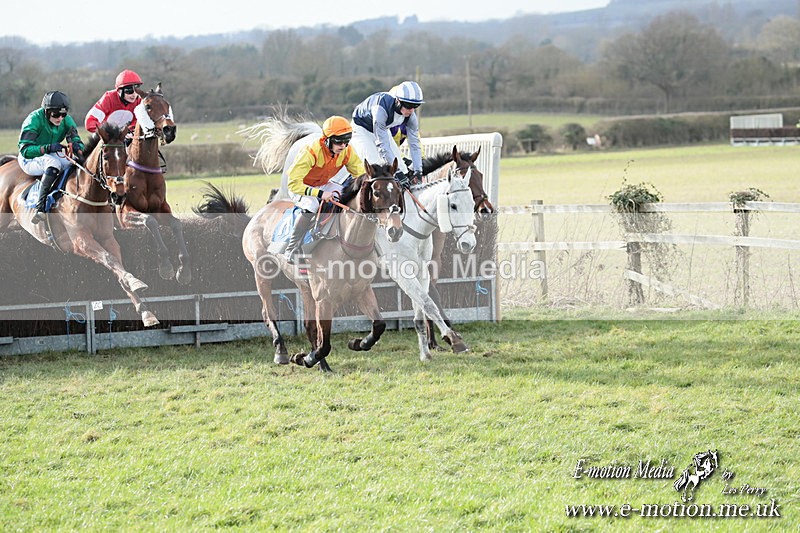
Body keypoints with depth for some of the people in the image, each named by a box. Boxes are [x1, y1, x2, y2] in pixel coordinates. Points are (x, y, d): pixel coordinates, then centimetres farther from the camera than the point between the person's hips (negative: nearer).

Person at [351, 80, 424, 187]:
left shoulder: (411, 115, -22)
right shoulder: (381, 108, -42)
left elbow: (414, 144, -15)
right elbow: (382, 144, -41)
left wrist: (417, 172, -23)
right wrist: (397, 171, -43)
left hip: (383, 129, 6)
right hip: (362, 129, -6)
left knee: (402, 168, -4)